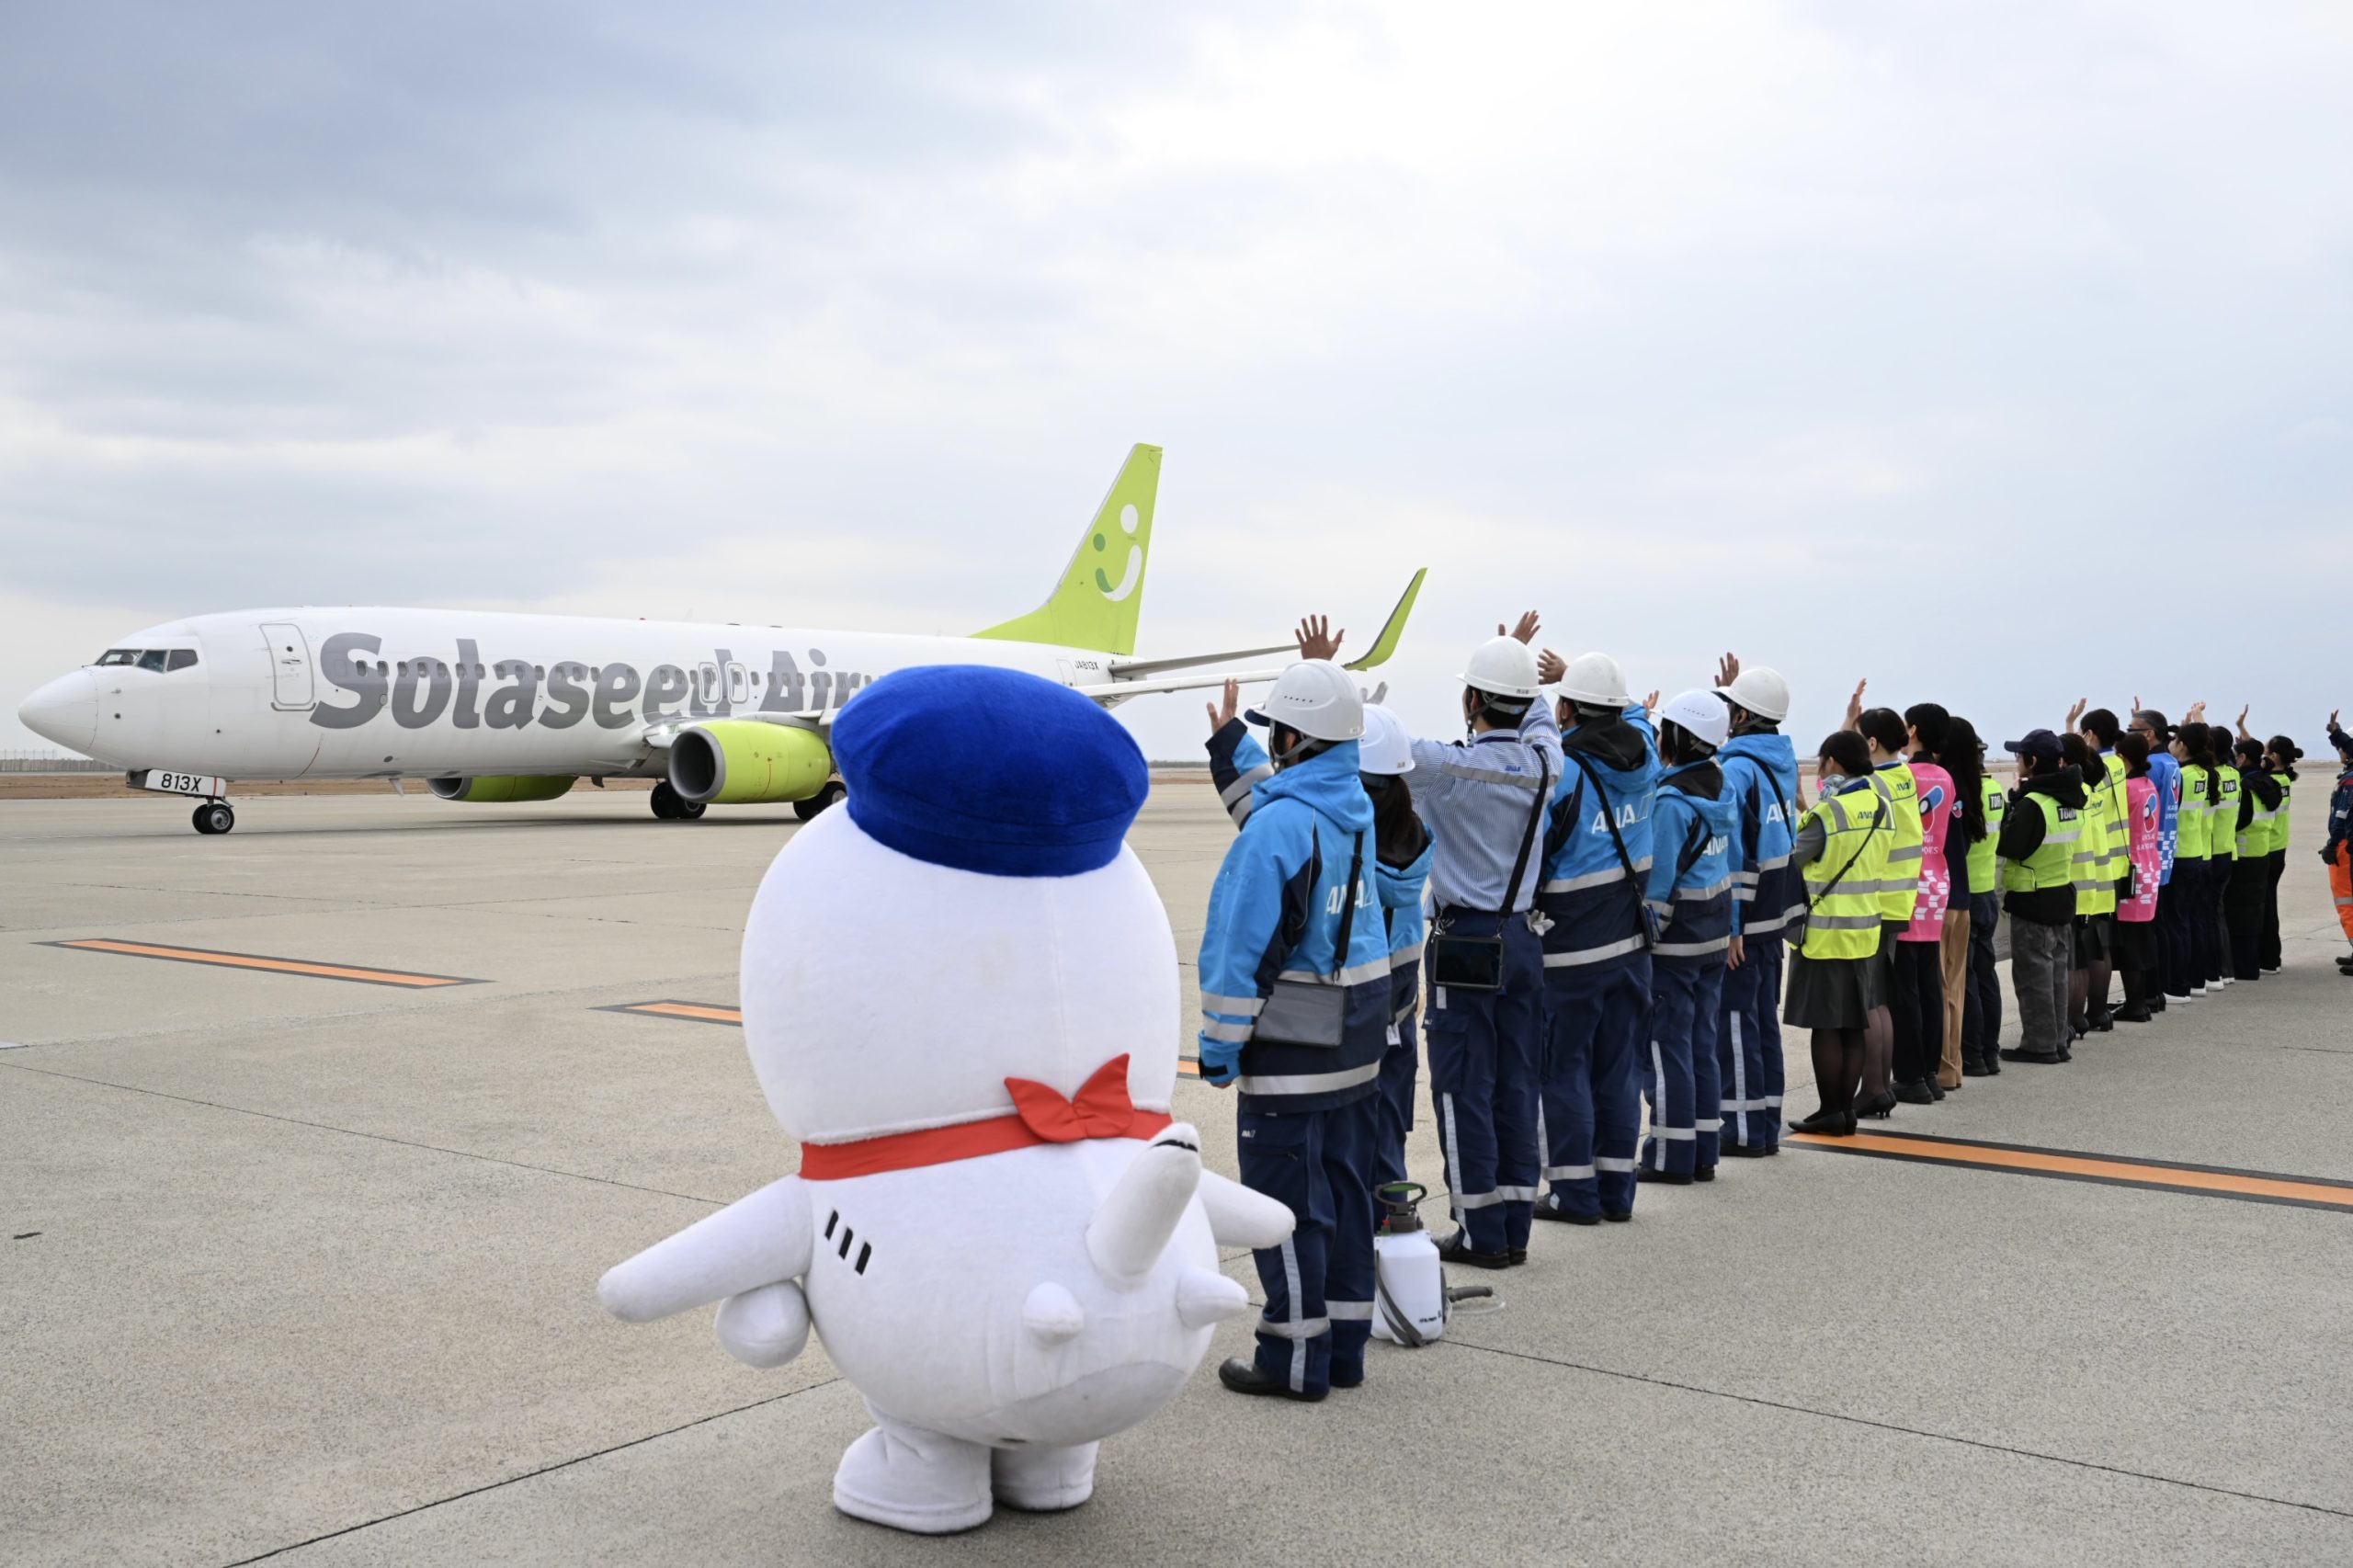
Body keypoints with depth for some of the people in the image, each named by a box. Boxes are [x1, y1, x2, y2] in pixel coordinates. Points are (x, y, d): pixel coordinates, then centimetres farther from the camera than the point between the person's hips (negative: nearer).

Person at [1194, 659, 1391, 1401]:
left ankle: (1296, 1357, 9)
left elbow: (1241, 944, -18)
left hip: (1292, 1044, -8)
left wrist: (1219, 1045, -11)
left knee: (1286, 1198, 1)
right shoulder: (1356, 809, 6)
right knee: (1344, 1187, 14)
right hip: (1356, 1036, 9)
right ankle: (1343, 1342, 24)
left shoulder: (1278, 824, -19)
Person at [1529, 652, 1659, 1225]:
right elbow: (1634, 713, 24)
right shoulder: (1642, 756, 1)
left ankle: (1575, 1192, 8)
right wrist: (1572, 675, 26)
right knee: (1618, 1066, 13)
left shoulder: (1559, 772, -18)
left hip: (1570, 949, -6)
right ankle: (1616, 1188, 19)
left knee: (1565, 1069, 4)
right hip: (1630, 941, 6)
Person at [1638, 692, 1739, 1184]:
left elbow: (1658, 880, -19)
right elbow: (1731, 863, 13)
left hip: (1673, 940, -8)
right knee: (1701, 1042, 13)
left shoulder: (1671, 801, -18)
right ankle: (1703, 1152, 19)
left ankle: (1672, 1157, 5)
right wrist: (1732, 928, 19)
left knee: (1665, 1045, 0)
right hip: (1714, 937, 8)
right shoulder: (1722, 790, 7)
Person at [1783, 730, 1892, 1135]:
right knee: (1853, 1027, 10)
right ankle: (1846, 1109, 15)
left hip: (1825, 933, -7)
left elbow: (1791, 863, -11)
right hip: (1865, 931, 7)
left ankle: (1830, 1112, 4)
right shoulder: (1881, 807, 5)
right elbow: (1876, 863, 12)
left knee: (1826, 1027, 0)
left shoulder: (1826, 812, -16)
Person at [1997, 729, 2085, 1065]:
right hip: (2062, 895, 8)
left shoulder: (2032, 804, -21)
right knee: (2057, 971, 14)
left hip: (2032, 900, -8)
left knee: (2033, 974, 0)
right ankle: (2058, 1041, 21)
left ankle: (2039, 1044, 4)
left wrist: (2012, 802, -10)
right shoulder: (2070, 801, 6)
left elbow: (2008, 845, -22)